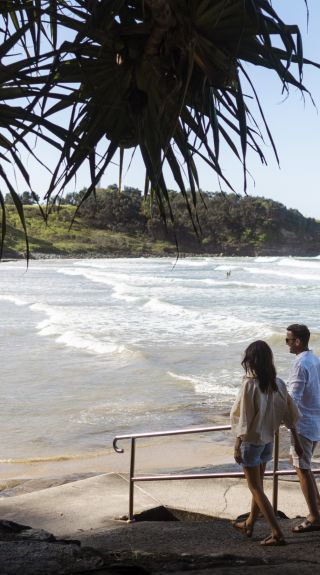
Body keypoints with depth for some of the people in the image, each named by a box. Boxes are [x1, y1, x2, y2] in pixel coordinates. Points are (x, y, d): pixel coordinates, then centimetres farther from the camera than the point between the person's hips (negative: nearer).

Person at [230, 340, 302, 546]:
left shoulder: (250, 384, -21)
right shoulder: (278, 383, -3)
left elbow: (243, 420, -19)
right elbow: (290, 414, 3)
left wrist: (237, 446, -11)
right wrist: (297, 441, 12)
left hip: (251, 440, -7)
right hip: (268, 440, 7)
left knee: (256, 488, 5)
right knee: (258, 483, 21)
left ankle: (277, 533, 1)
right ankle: (249, 524, 38)